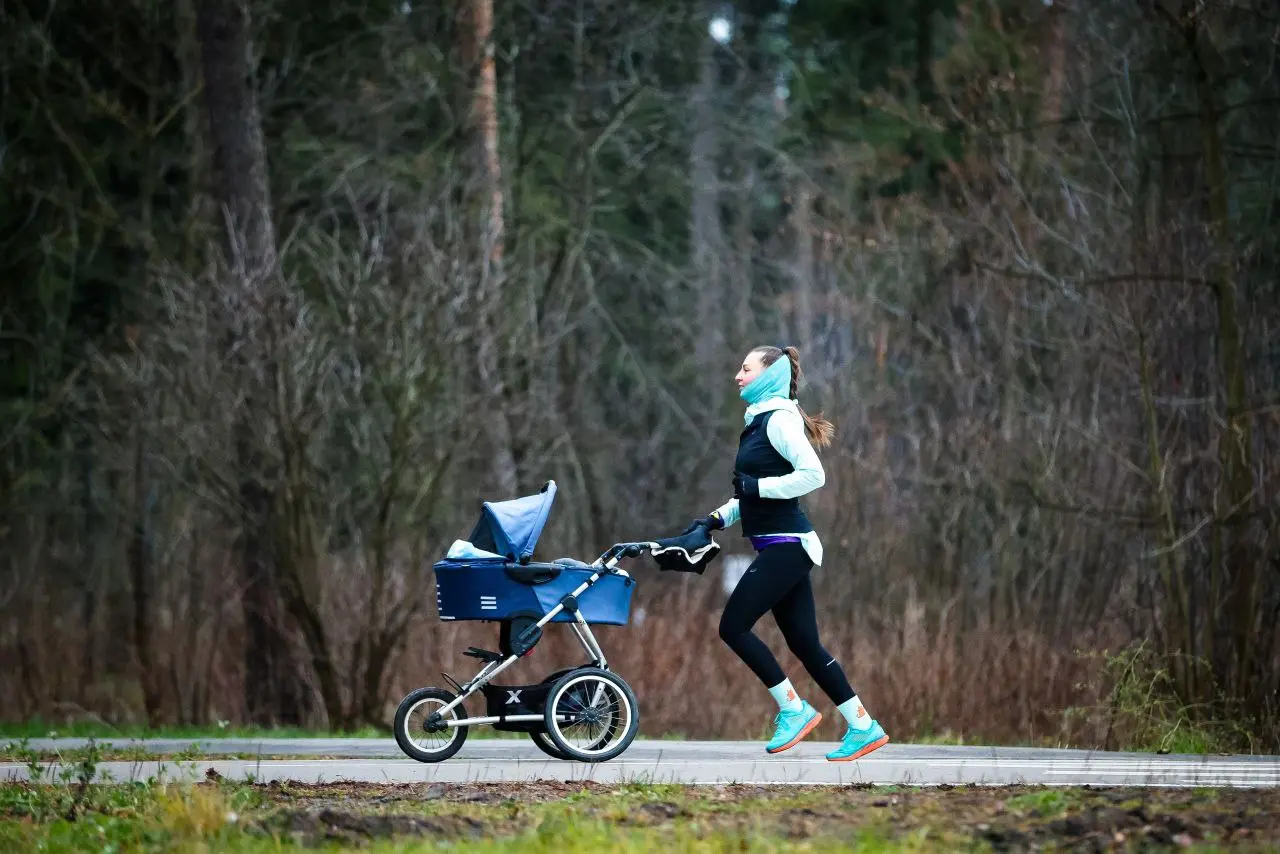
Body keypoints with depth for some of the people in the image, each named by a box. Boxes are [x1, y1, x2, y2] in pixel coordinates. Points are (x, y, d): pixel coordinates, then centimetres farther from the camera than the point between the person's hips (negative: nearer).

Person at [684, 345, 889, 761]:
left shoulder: (779, 419, -11)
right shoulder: (761, 422, 19)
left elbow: (813, 474, -22)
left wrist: (758, 486, -17)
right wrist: (718, 518, 15)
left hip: (785, 546, -10)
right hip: (782, 546, 10)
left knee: (733, 626, -9)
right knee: (803, 641, 7)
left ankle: (794, 709, -2)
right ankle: (863, 727, 8)